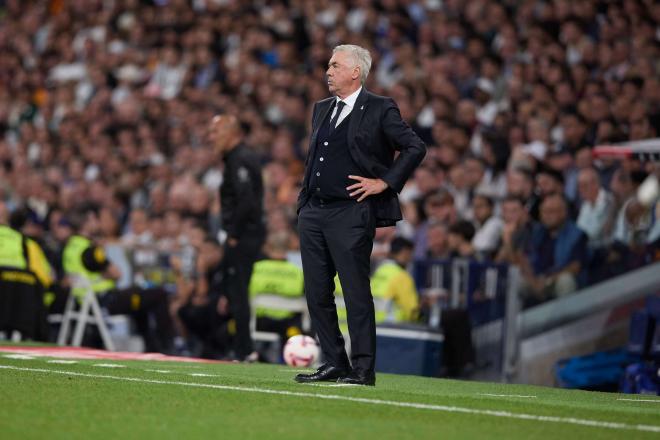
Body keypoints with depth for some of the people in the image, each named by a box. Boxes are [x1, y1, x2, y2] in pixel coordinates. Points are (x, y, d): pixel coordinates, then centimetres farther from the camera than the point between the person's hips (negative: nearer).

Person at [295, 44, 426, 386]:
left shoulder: (380, 109, -3)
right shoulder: (322, 109, 18)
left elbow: (415, 147, -6)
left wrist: (385, 182, -9)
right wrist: (304, 200, 16)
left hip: (350, 213, -7)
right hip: (313, 212, 7)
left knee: (356, 291, -6)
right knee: (317, 292, 6)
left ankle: (363, 368, -2)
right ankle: (334, 363, 14)